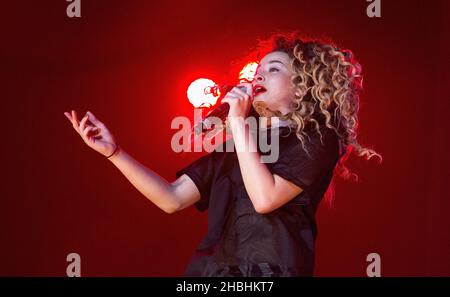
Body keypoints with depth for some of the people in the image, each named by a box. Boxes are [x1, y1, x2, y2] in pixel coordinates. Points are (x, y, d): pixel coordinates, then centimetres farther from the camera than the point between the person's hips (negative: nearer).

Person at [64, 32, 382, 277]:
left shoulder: (317, 137, 0)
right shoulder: (239, 143, 15)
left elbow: (265, 198, -16)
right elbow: (172, 199, 8)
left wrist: (239, 122, -9)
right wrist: (113, 151, 2)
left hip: (272, 269, -5)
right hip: (214, 266, 5)